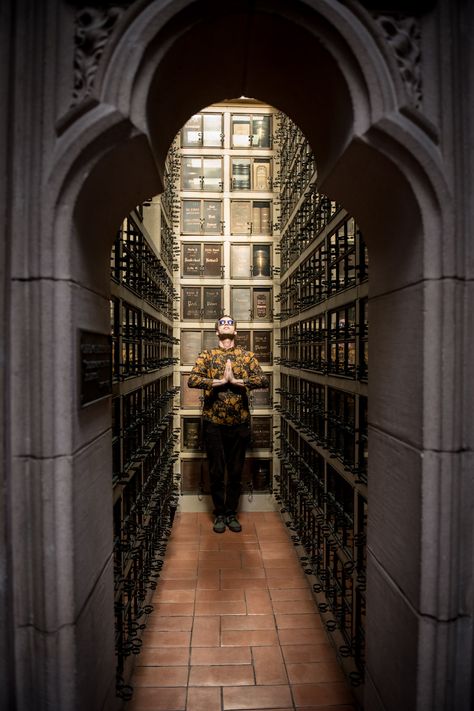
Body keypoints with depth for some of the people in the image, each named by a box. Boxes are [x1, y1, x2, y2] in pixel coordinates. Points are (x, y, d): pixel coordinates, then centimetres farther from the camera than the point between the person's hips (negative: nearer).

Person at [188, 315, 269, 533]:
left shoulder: (247, 356, 4)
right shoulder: (207, 355, 2)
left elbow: (264, 380, -10)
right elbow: (192, 380, -13)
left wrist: (236, 380, -18)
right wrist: (220, 380, -19)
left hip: (239, 422, 1)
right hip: (213, 422, -1)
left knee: (236, 471, 12)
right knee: (216, 471, 10)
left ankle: (231, 513, 29)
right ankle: (219, 514, 27)